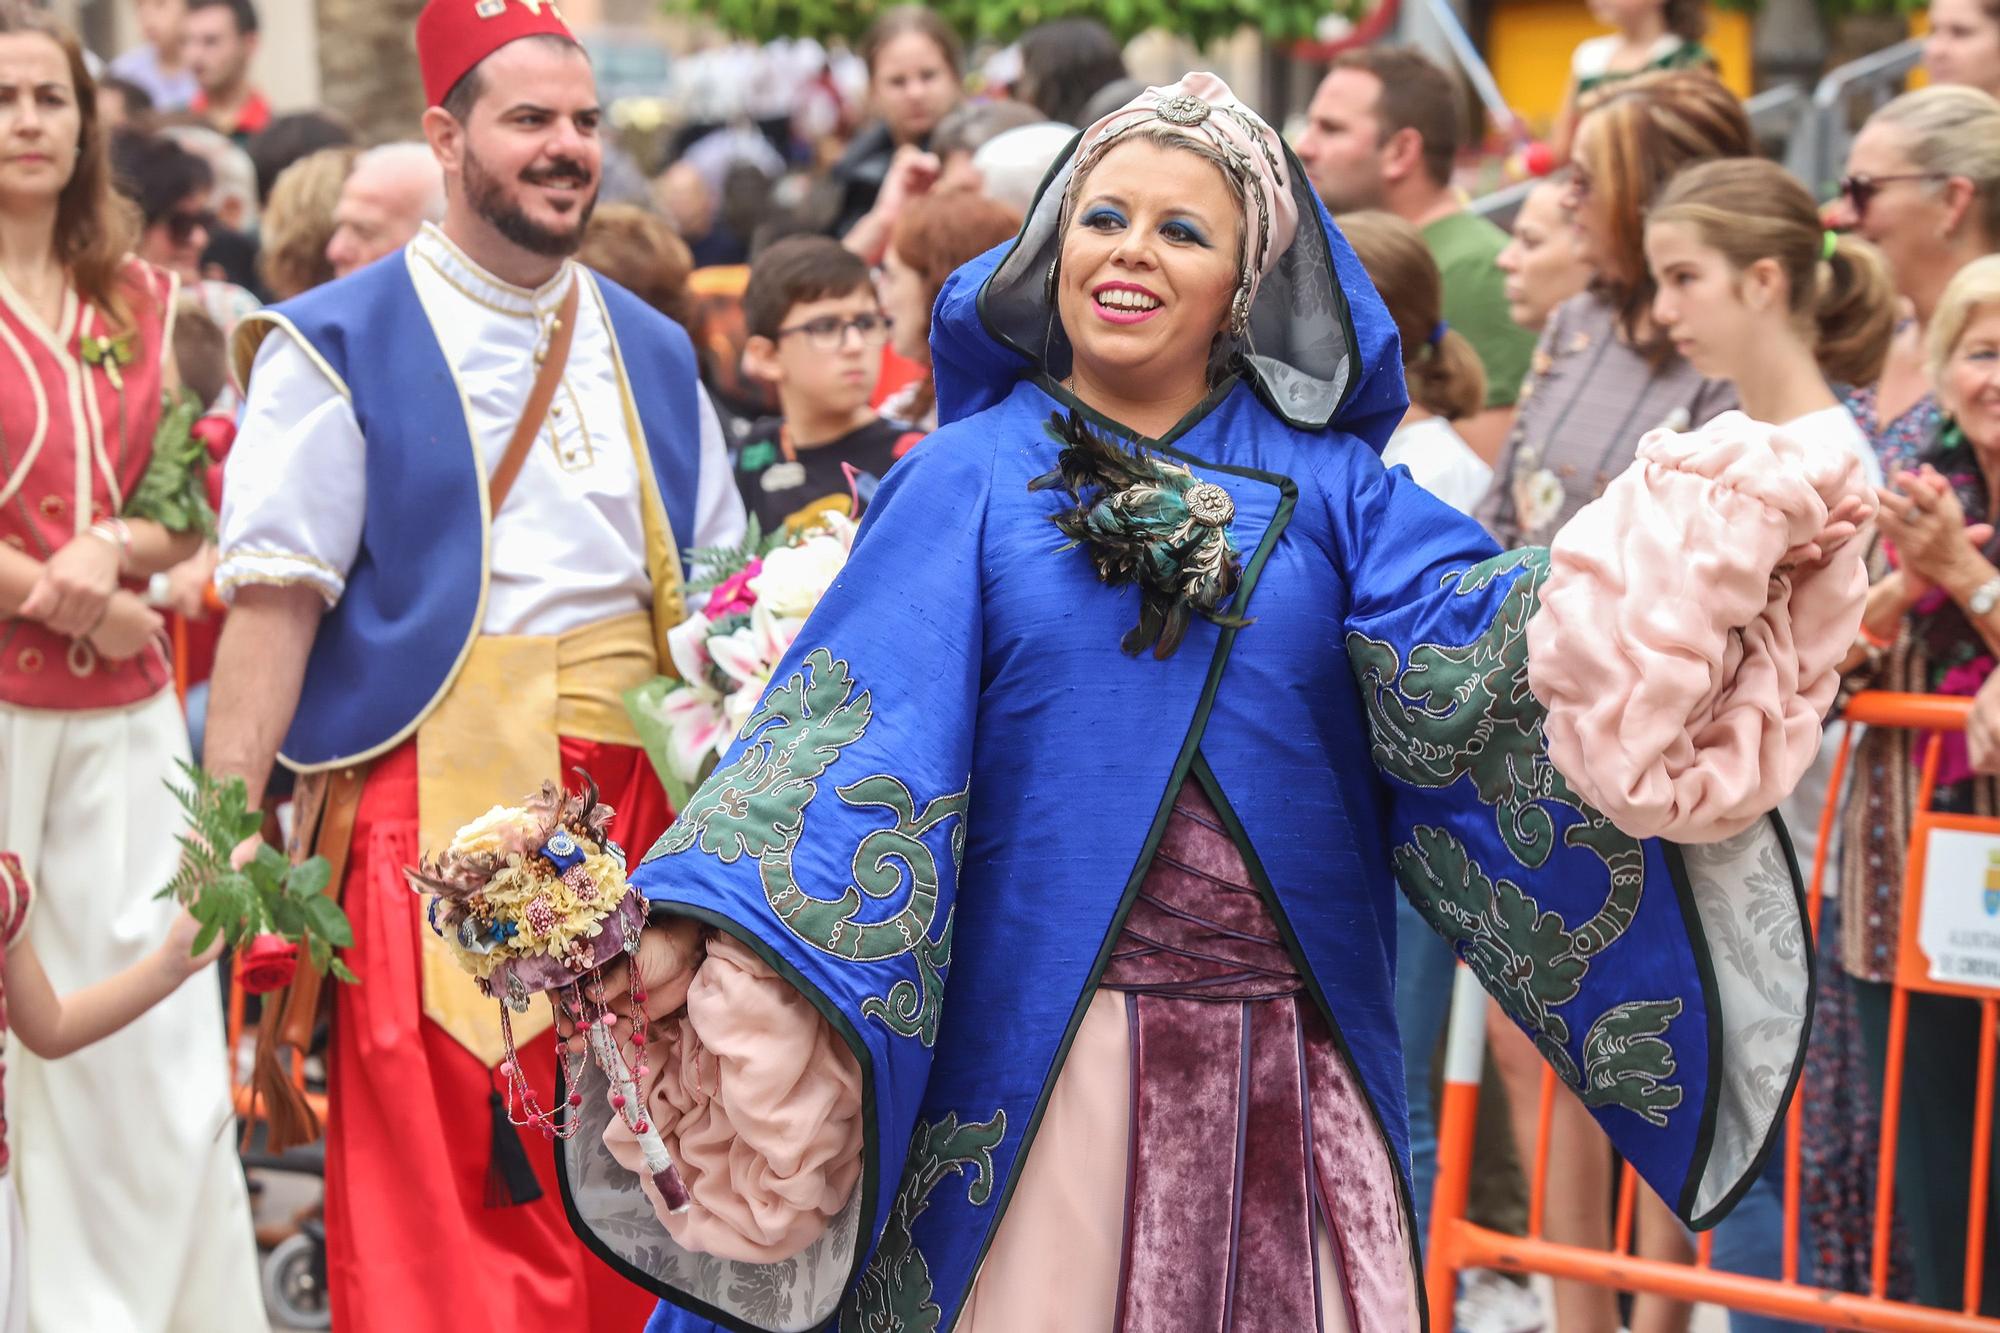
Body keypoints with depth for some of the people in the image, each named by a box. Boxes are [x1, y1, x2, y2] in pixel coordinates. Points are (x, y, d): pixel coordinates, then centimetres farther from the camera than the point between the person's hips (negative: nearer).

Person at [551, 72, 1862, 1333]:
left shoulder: (1326, 484, 7)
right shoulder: (974, 477, 3)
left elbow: (1461, 646, -10)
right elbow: (850, 716, -8)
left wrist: (1684, 586, -28)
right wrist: (703, 926, -23)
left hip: (1293, 1067, 2)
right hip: (1041, 1063, -1)